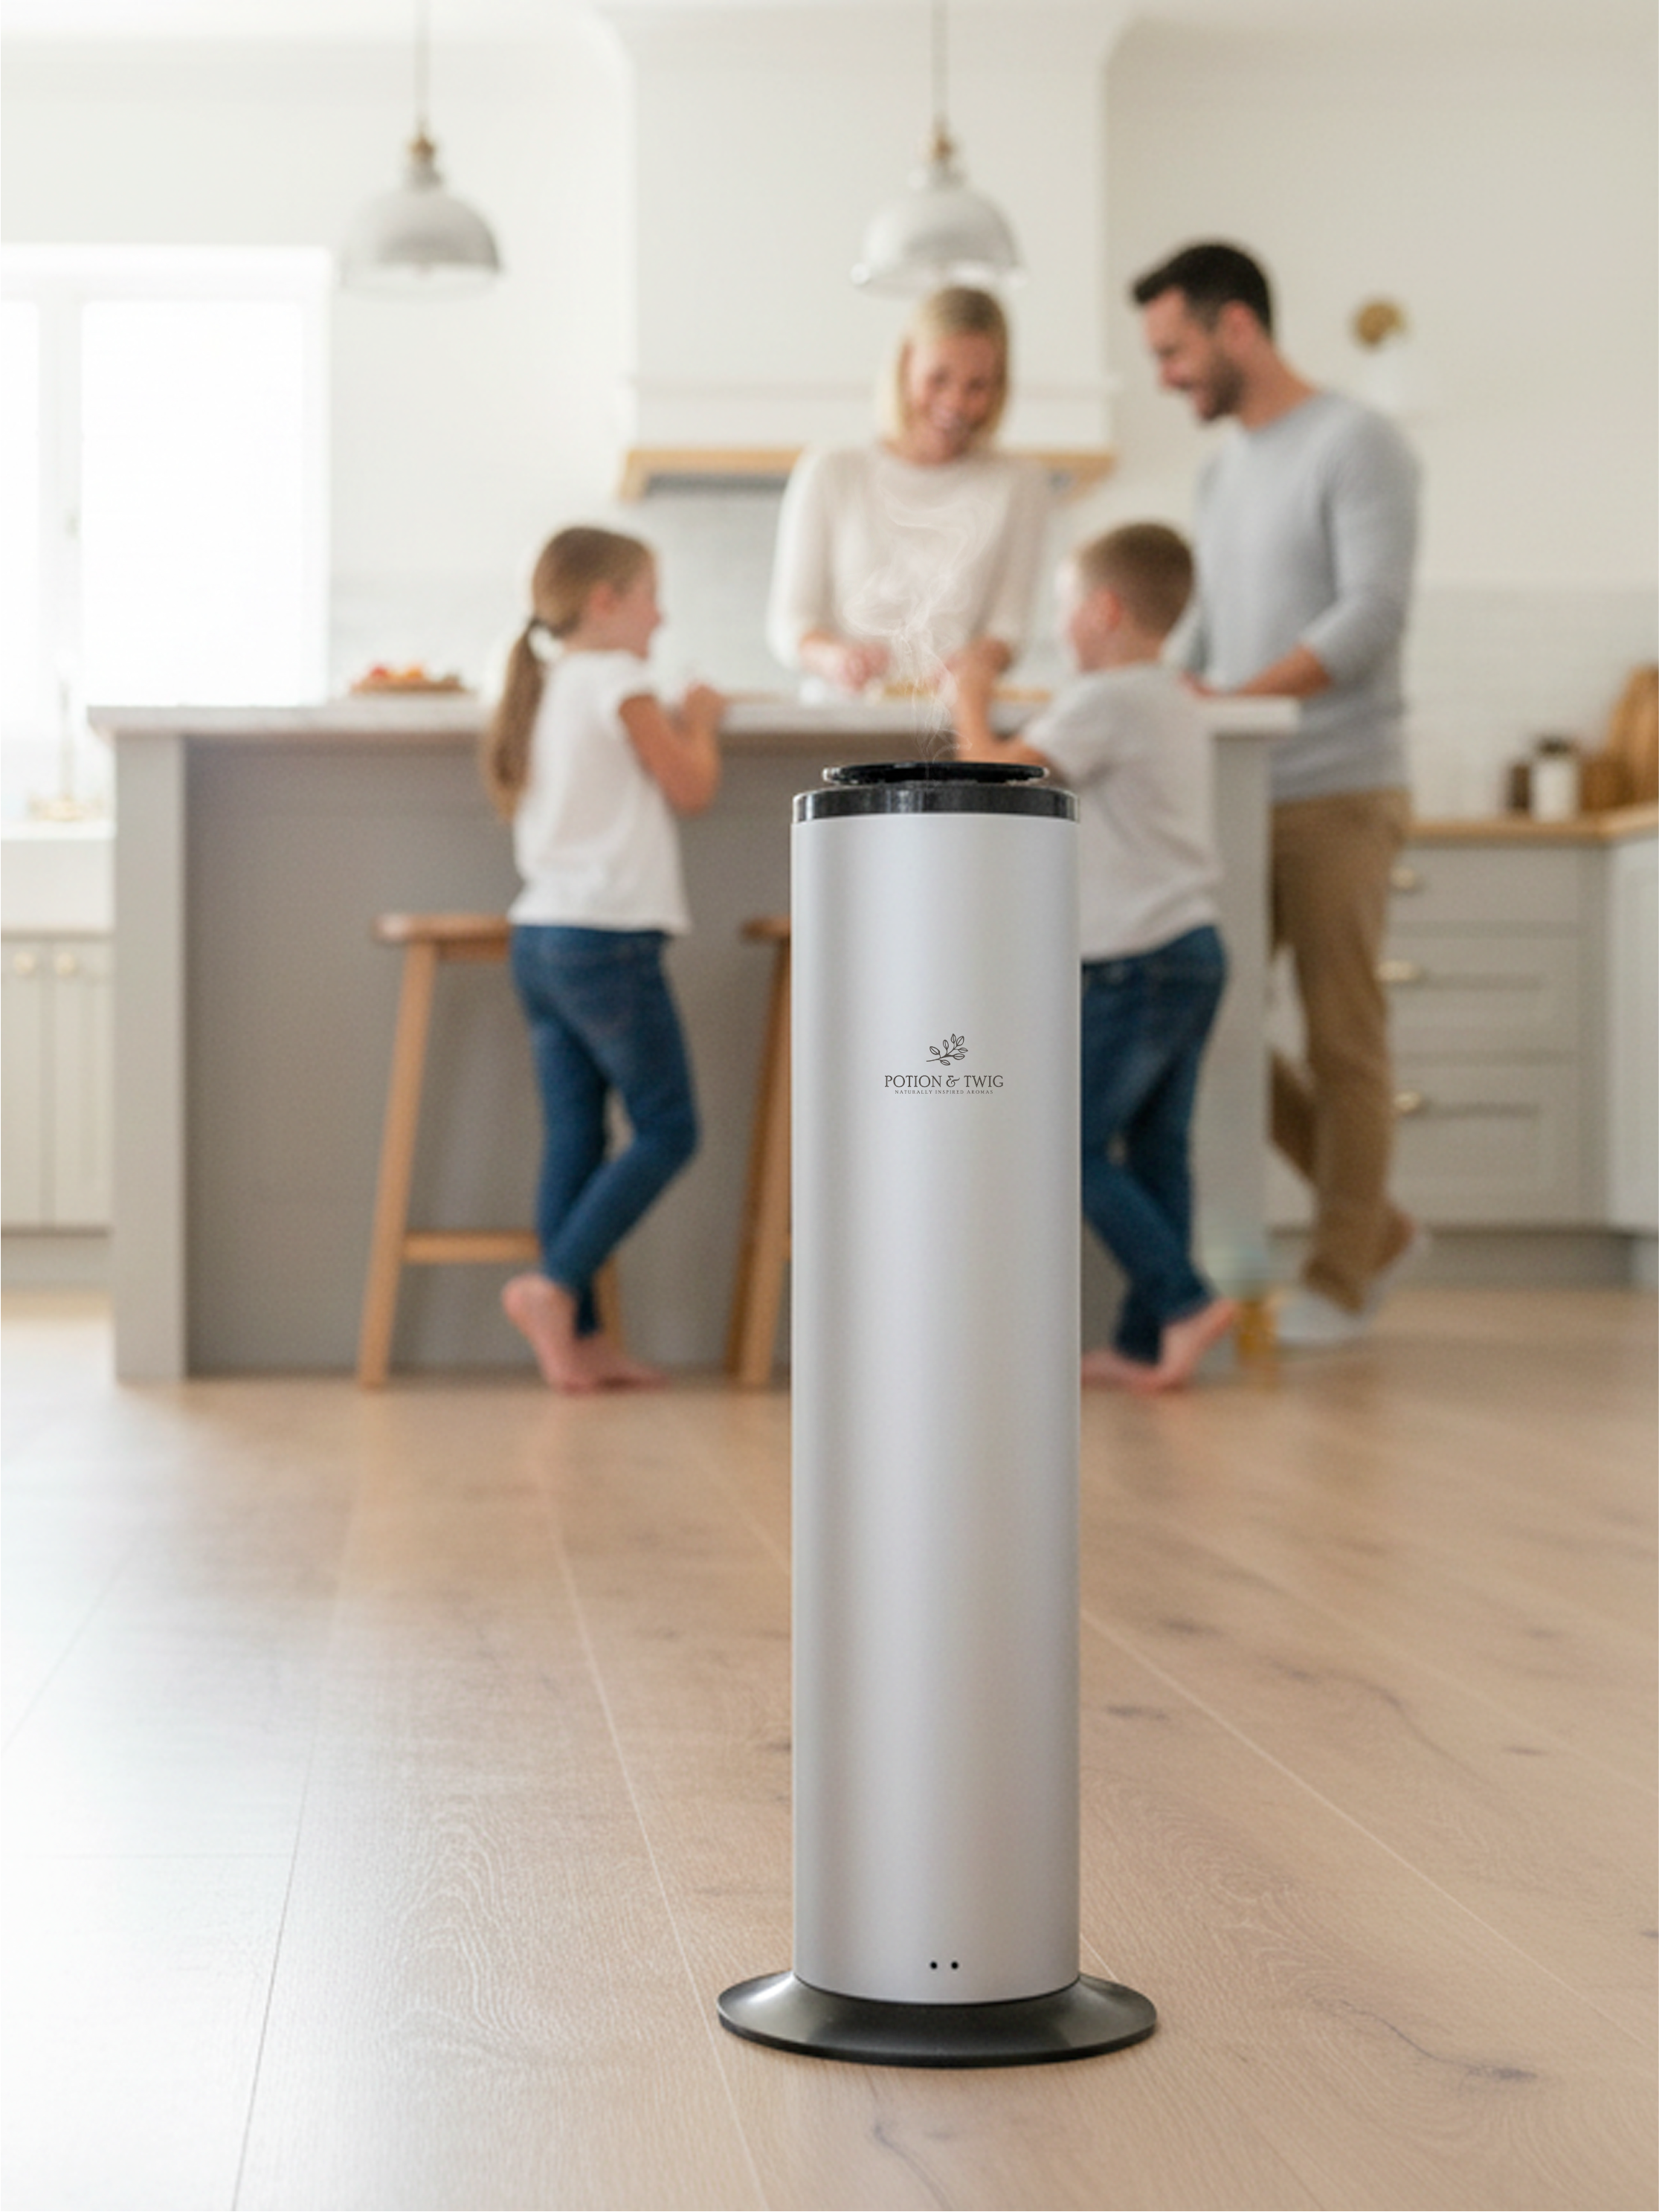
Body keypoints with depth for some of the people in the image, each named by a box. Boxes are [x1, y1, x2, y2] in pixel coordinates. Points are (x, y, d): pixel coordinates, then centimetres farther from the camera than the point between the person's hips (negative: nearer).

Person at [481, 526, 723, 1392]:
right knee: (666, 1130, -2)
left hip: (540, 938, 9)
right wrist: (699, 721, 12)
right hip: (607, 940, -9)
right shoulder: (617, 681, -7)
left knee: (573, 1133, 7)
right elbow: (691, 789, -4)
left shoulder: (543, 688, 18)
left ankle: (578, 1338, 7)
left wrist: (674, 729, 21)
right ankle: (556, 1284, -10)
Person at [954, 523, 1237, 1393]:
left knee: (1077, 1149, -4)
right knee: (1157, 1151, 8)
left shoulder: (1103, 703, -13)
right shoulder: (1178, 703, 17)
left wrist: (970, 705, 1)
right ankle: (1144, 1342, 10)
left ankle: (1183, 1298, -10)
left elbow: (997, 775, -15)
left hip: (1134, 964, -9)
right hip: (1195, 952, 9)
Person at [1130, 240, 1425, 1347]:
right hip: (1240, 798, 8)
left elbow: (1373, 614, -16)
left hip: (1336, 793, -8)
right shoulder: (1224, 474, 18)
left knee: (1342, 1039, -2)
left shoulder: (1355, 446, -6)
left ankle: (1339, 1281, 8)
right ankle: (1376, 1227, 19)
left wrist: (1232, 697, -22)